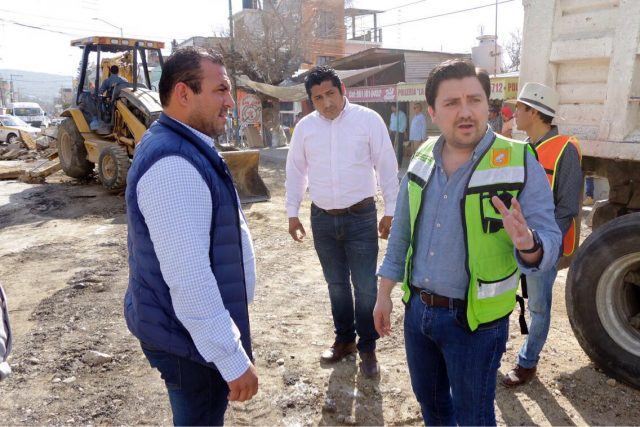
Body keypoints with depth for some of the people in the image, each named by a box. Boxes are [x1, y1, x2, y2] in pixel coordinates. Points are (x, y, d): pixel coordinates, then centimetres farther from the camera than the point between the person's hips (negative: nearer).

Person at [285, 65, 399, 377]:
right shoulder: (305, 127, 3)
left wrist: (389, 212, -4)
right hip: (322, 219, 3)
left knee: (365, 287, 2)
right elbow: (295, 171, 10)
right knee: (336, 284, 15)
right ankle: (344, 339, 33)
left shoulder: (368, 119, -6)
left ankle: (367, 347, 21)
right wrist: (292, 213, 9)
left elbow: (387, 167, -3)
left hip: (361, 217, -3)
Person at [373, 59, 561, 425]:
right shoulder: (422, 159, 0)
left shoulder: (521, 165, -15)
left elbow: (549, 243, -15)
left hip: (475, 320, -4)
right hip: (417, 310, 5)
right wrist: (385, 293, 10)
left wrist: (528, 245, -39)